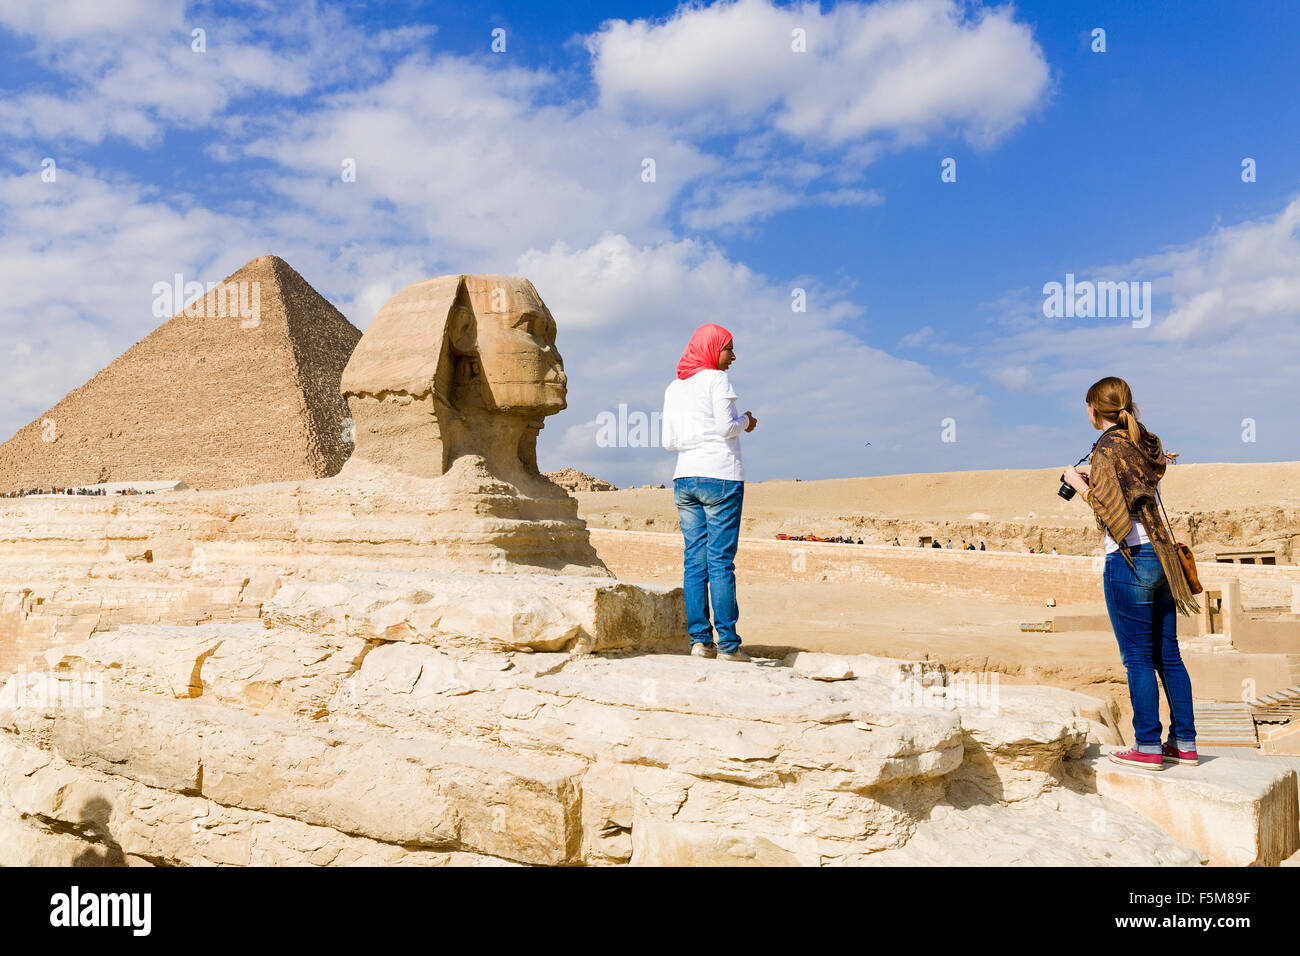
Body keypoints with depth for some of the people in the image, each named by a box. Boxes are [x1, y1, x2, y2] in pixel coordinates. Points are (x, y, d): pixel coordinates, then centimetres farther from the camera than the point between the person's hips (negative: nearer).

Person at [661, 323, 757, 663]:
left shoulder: (673, 388, 16)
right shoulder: (716, 379, -4)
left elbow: (668, 441, 13)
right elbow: (726, 427, -13)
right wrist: (746, 421, 6)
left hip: (684, 478, 6)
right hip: (720, 476, -6)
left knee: (694, 560, 5)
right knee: (721, 561, -6)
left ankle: (700, 639, 3)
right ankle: (727, 643, -4)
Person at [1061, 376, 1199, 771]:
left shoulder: (1107, 448, -10)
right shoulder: (1148, 444, 13)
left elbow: (1110, 510, -15)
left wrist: (1078, 484, -1)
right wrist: (1093, 475, 22)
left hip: (1130, 558, -8)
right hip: (1162, 554, 8)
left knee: (1138, 657, -2)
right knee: (1168, 654, 12)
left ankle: (1148, 747, 1)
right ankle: (1184, 743, 17)